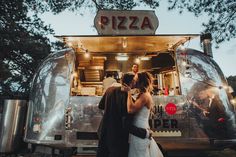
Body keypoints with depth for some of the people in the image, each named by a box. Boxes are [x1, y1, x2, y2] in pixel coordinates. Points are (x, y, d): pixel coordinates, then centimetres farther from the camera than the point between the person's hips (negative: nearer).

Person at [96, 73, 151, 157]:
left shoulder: (110, 90, -10)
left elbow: (100, 106, 5)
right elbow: (127, 126, -26)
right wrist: (146, 133, -16)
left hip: (104, 132, 6)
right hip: (118, 138, -5)